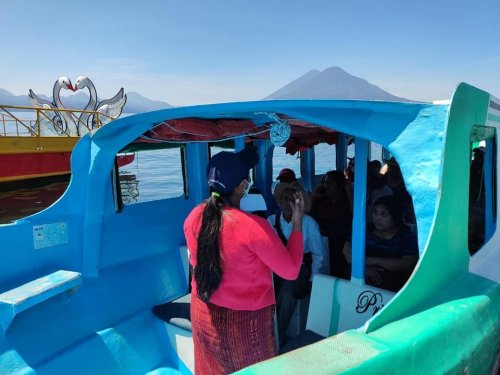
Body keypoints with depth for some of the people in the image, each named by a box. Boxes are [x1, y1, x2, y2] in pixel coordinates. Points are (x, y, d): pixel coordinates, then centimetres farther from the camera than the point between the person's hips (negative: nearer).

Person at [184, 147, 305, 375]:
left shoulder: (194, 217, -8)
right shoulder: (254, 226, -27)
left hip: (203, 313, 5)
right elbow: (291, 271, -16)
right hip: (244, 320, -5)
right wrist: (297, 223, -10)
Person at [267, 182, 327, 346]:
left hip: (300, 269, -2)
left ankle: (278, 337, -11)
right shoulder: (271, 220, 6)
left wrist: (311, 281, -5)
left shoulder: (308, 223, -1)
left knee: (287, 291, -32)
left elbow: (319, 256, 2)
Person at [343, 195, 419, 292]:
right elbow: (347, 250, -1)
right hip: (363, 280, 1)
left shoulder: (408, 237, 2)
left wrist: (374, 260, -15)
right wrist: (364, 267, -19)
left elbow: (408, 265, -13)